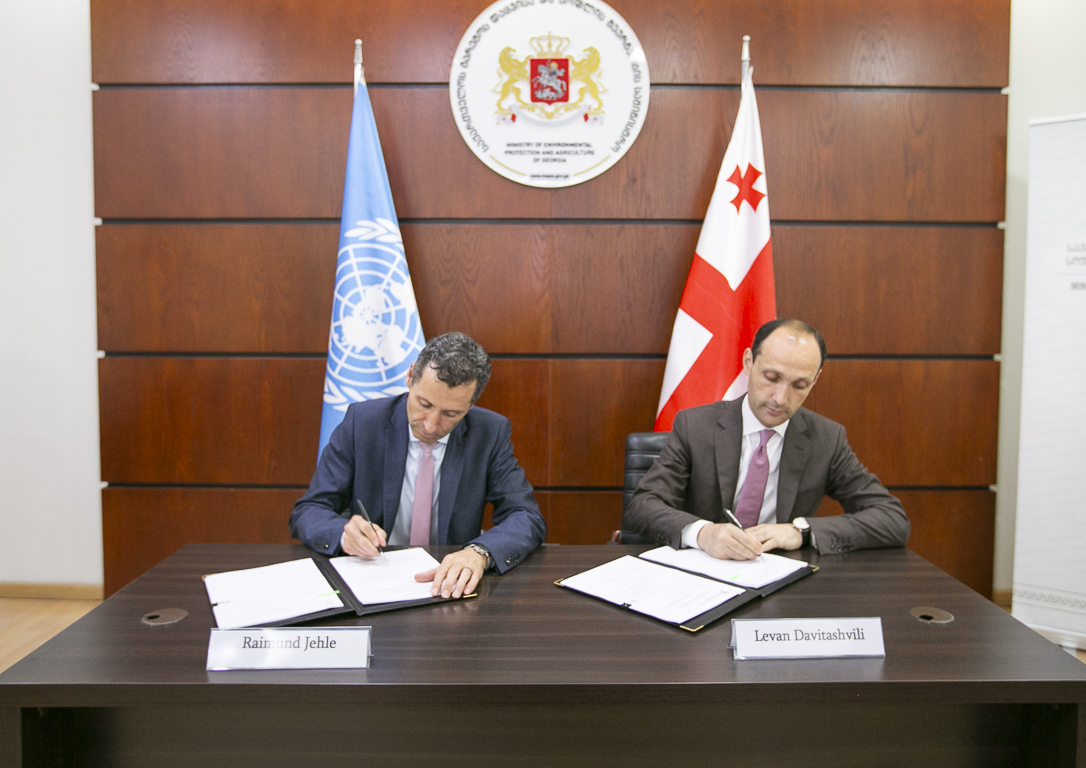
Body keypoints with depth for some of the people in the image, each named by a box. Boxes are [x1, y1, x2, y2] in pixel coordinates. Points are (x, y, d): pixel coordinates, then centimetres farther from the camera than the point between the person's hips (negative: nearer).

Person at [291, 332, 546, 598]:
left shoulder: (491, 433, -6)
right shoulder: (362, 421, -7)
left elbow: (528, 518, -10)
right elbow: (306, 513, -4)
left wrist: (479, 553, -32)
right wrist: (344, 533, -27)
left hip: (448, 587, 0)